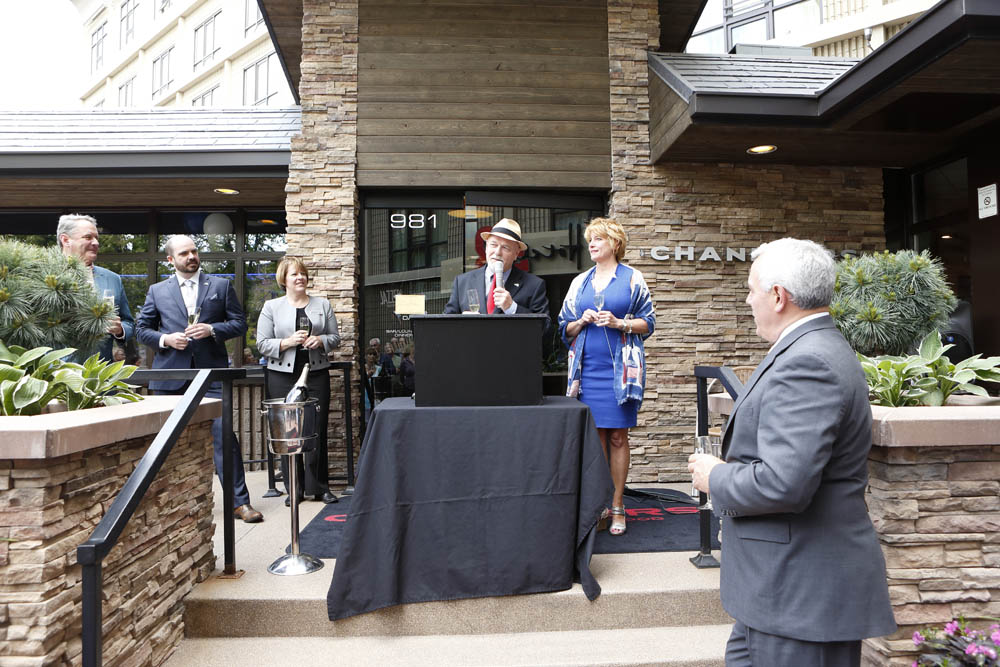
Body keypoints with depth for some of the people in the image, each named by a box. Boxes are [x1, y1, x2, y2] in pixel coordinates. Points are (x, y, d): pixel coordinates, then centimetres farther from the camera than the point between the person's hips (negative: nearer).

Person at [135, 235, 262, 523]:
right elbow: (141, 328, 14)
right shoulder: (157, 291, 13)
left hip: (211, 373, -2)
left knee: (224, 435, -8)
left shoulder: (221, 286, 9)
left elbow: (240, 323, 6)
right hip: (170, 375, 2)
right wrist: (165, 339, -6)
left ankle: (240, 502, -2)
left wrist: (212, 330, -11)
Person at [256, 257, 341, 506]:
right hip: (283, 376, -1)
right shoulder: (271, 307, 7)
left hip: (316, 374, 1)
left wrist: (320, 340, -9)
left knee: (318, 430, 0)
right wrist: (288, 342, -13)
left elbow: (335, 338, 12)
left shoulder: (323, 305, 12)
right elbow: (262, 344, 2)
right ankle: (294, 488, 11)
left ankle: (319, 486, 10)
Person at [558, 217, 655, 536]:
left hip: (620, 366, -3)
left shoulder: (632, 278, 5)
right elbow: (565, 328, 15)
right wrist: (582, 321, -5)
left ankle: (617, 505, 10)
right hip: (587, 367, 3)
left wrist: (619, 323, -13)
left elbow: (648, 322, 3)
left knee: (618, 437, 0)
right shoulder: (580, 282, 14)